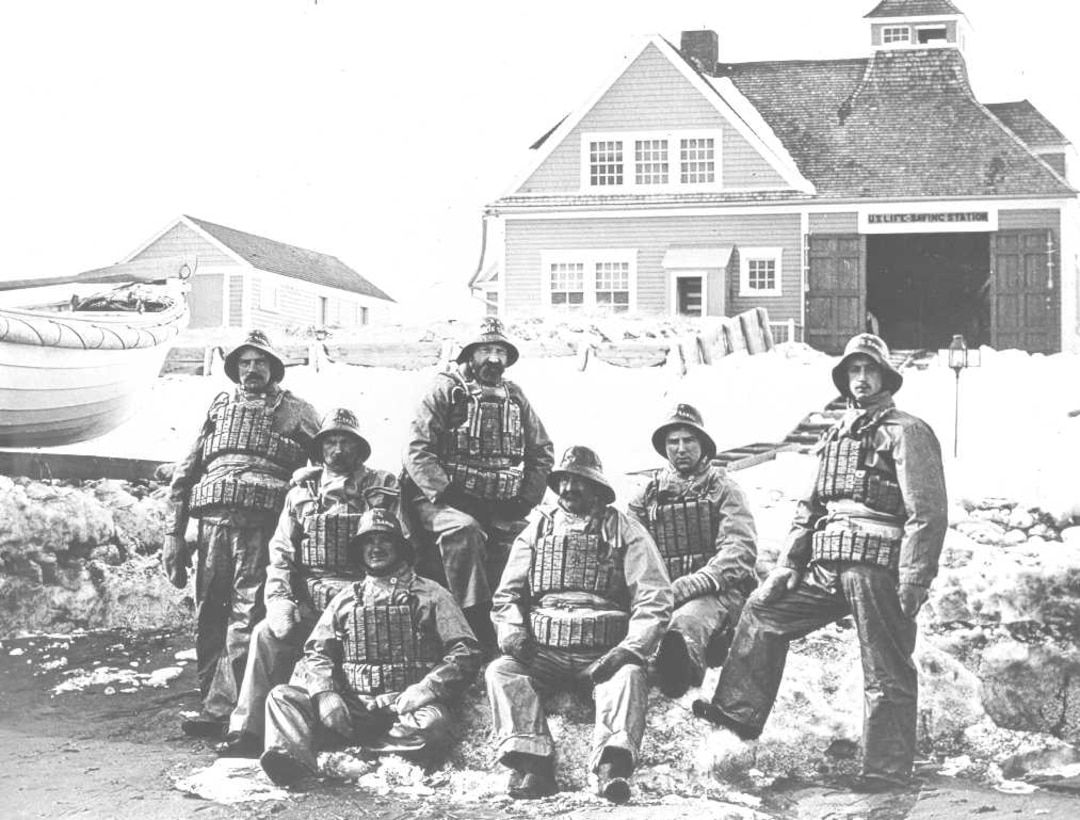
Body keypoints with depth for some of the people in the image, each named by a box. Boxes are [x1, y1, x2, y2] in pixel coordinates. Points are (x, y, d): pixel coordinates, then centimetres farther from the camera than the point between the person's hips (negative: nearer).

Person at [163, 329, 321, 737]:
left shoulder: (295, 411, 13)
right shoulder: (218, 408, 21)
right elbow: (185, 472, 16)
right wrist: (173, 533, 9)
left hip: (262, 523, -4)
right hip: (213, 517, 4)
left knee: (246, 616, -12)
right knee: (207, 615, 2)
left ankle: (220, 710, -13)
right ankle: (210, 698, 10)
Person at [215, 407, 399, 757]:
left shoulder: (381, 489, 8)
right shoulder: (302, 491, 16)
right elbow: (281, 552, 12)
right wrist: (278, 598, -5)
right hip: (307, 601, 3)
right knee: (267, 635, -21)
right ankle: (247, 730, -20)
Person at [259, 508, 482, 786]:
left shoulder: (430, 594, 12)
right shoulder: (347, 598, 23)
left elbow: (466, 654, 3)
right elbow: (316, 653, 15)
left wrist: (425, 689, -14)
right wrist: (324, 693, -8)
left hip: (404, 706, -3)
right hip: (350, 706, 3)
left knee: (432, 722, -37)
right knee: (283, 696, -20)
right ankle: (292, 760, -49)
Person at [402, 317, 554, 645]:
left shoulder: (515, 398, 15)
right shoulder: (446, 391, 0)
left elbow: (542, 452, 19)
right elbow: (417, 450, -8)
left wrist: (525, 500, 5)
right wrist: (445, 494, -17)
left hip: (500, 508, 5)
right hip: (443, 502, -5)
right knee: (464, 529, -34)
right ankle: (477, 623, -35)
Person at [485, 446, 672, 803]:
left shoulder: (625, 531, 8)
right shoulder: (537, 529, 18)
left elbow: (654, 598, 0)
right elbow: (507, 593, 17)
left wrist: (632, 647, -15)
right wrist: (511, 630, -4)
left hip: (604, 653, -2)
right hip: (543, 652, 3)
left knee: (629, 675, -34)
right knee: (500, 671, -25)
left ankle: (612, 765, -50)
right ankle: (532, 763, -38)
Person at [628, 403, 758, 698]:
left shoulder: (722, 487, 11)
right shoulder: (651, 490, 21)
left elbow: (741, 550, -3)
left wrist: (689, 585, -19)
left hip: (716, 592, -6)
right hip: (663, 593, 7)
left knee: (686, 621, -43)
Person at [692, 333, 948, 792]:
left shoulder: (905, 433, -3)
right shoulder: (835, 436, 21)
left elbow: (928, 513, -10)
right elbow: (810, 507, 23)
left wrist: (915, 580, -16)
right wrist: (789, 562, 13)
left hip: (878, 566, -8)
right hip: (828, 565, 8)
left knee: (886, 673, -2)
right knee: (764, 608, 10)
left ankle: (888, 769, 5)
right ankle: (740, 713, 14)